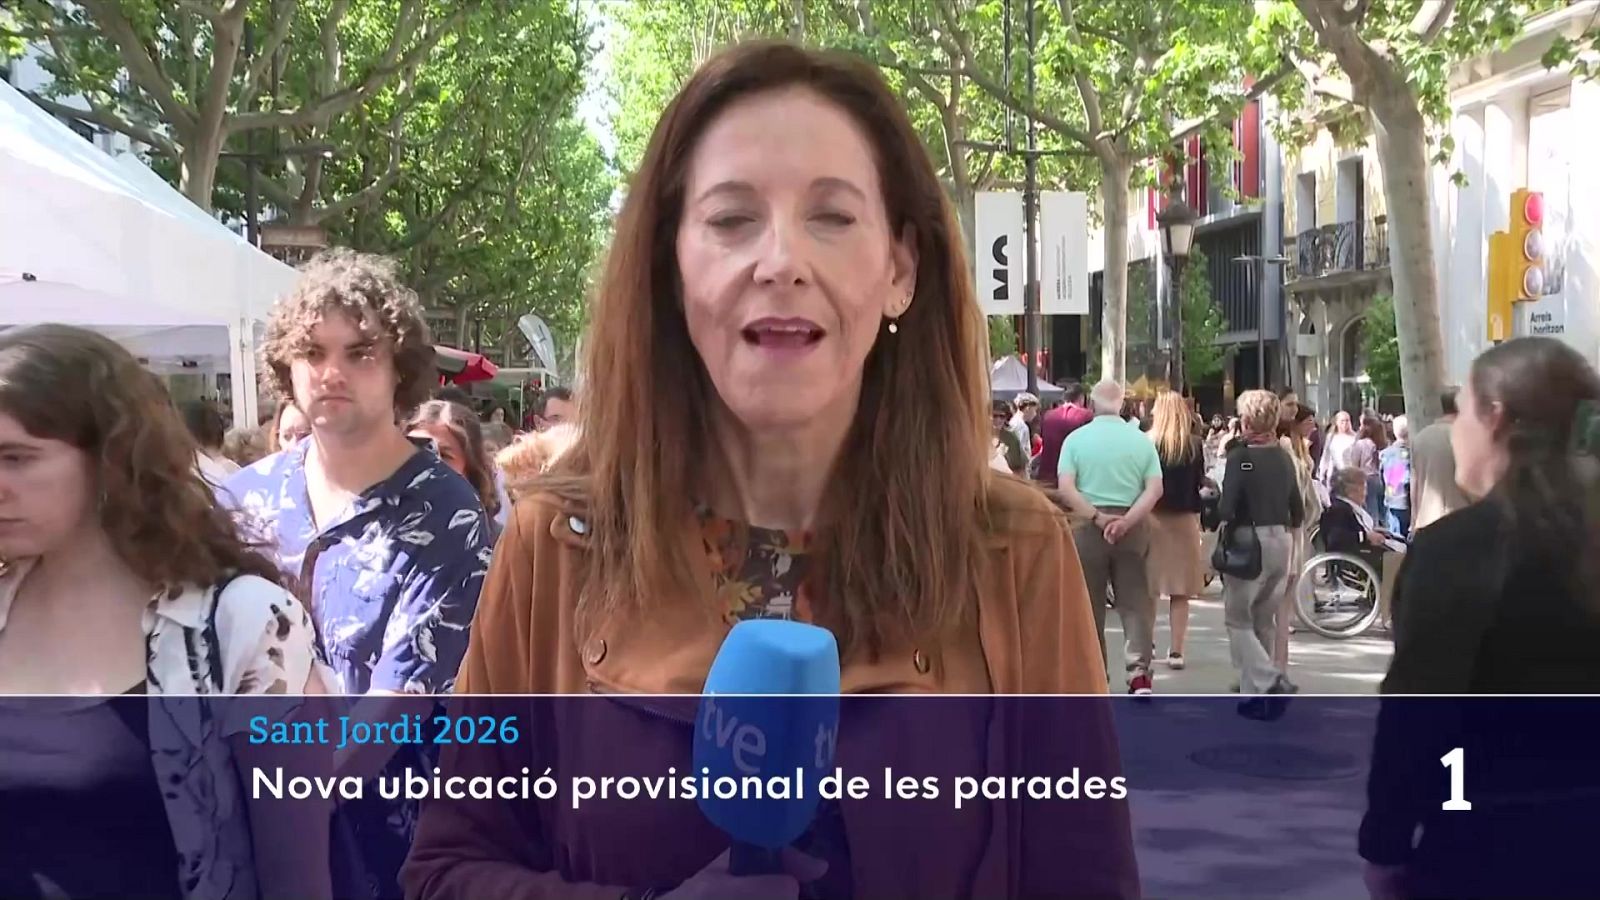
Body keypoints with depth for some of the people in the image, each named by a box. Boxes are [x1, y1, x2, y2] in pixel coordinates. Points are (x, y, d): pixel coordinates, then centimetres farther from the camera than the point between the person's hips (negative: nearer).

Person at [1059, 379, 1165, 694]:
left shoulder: (1076, 439, -3)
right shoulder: (1141, 440, 0)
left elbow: (1066, 487, -11)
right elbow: (1155, 489, -7)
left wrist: (1097, 517, -13)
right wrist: (1126, 520, -12)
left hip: (1088, 526, 0)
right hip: (1132, 527, 1)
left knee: (1090, 603, 10)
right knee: (1135, 601, 5)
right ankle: (1140, 671, -8)